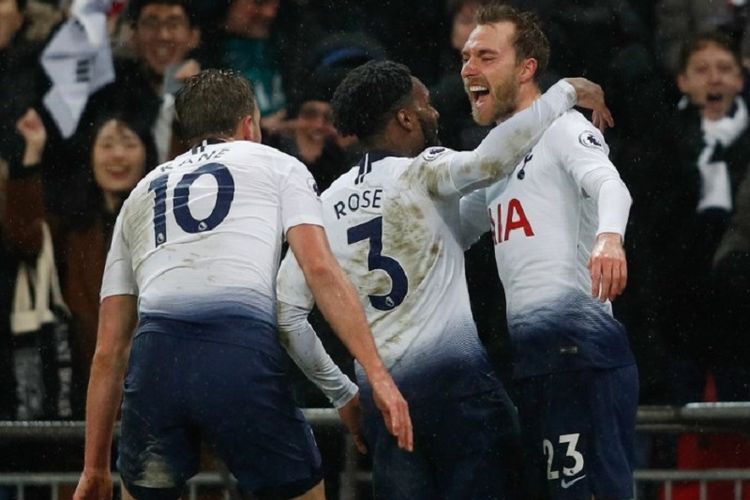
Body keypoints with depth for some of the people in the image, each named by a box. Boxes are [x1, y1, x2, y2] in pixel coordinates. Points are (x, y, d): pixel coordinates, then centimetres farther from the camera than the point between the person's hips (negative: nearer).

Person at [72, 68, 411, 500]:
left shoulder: (142, 193, 31)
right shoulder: (277, 166, 23)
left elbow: (109, 351, 28)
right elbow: (320, 269, 3)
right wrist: (377, 374, -2)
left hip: (155, 355, 3)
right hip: (243, 351, -3)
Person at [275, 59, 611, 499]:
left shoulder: (328, 205, 12)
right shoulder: (424, 173, -4)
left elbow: (287, 312, 11)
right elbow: (493, 160, -24)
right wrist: (565, 93, -10)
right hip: (454, 379, -6)